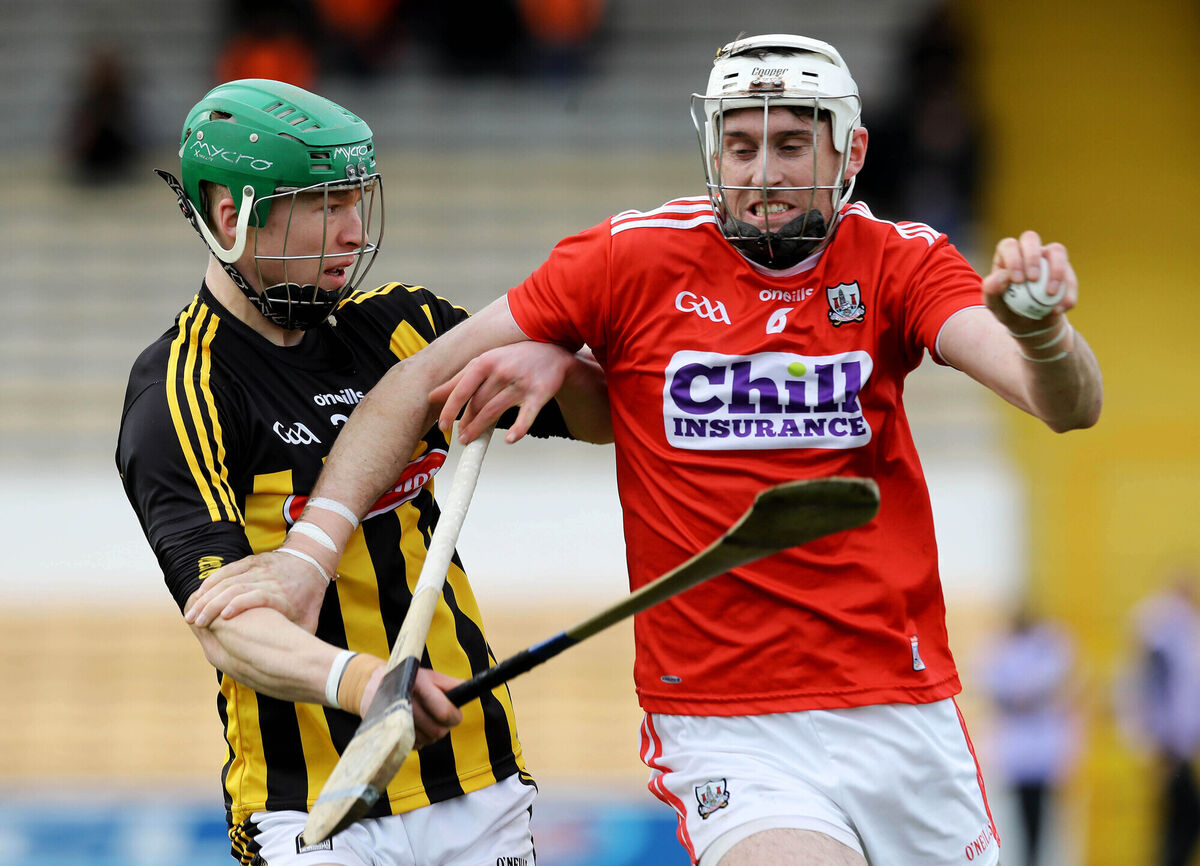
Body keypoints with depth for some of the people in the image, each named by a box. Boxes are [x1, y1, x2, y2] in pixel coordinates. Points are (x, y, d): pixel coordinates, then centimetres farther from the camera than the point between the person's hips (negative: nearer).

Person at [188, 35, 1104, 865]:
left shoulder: (900, 264, 1)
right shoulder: (635, 258, -2)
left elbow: (1071, 406, -14)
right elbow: (424, 378, 4)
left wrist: (1040, 331, -39)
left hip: (909, 718, 3)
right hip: (725, 727, -3)